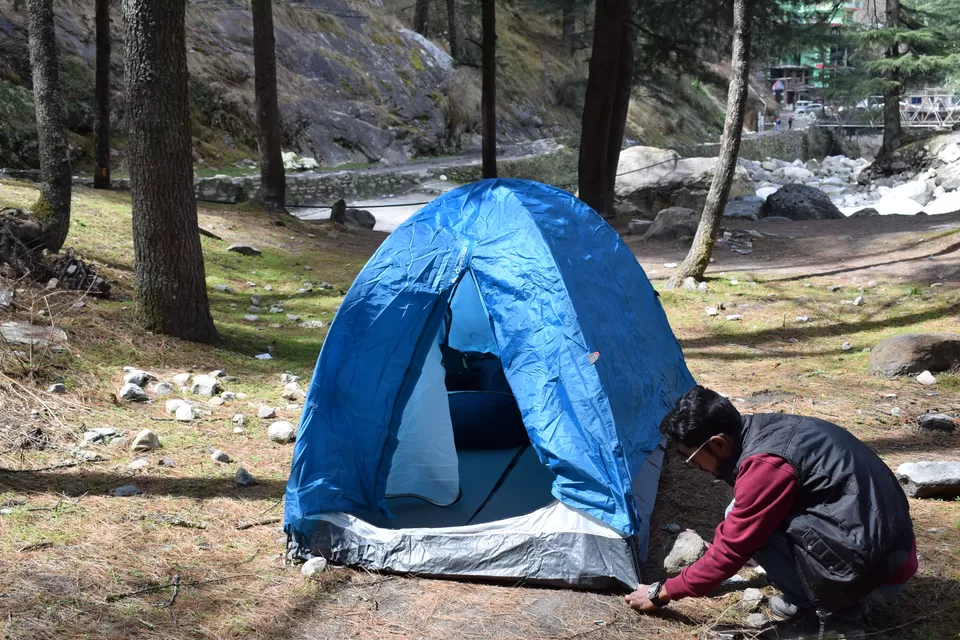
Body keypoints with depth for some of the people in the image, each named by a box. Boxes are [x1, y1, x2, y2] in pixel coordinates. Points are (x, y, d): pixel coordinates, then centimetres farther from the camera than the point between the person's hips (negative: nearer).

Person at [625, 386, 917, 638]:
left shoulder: (766, 465, -23)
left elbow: (733, 547, -13)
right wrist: (702, 570, 26)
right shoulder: (764, 429, 4)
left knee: (750, 526, -14)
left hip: (873, 570, -9)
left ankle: (822, 609, -2)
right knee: (743, 519, 11)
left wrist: (662, 593, -2)